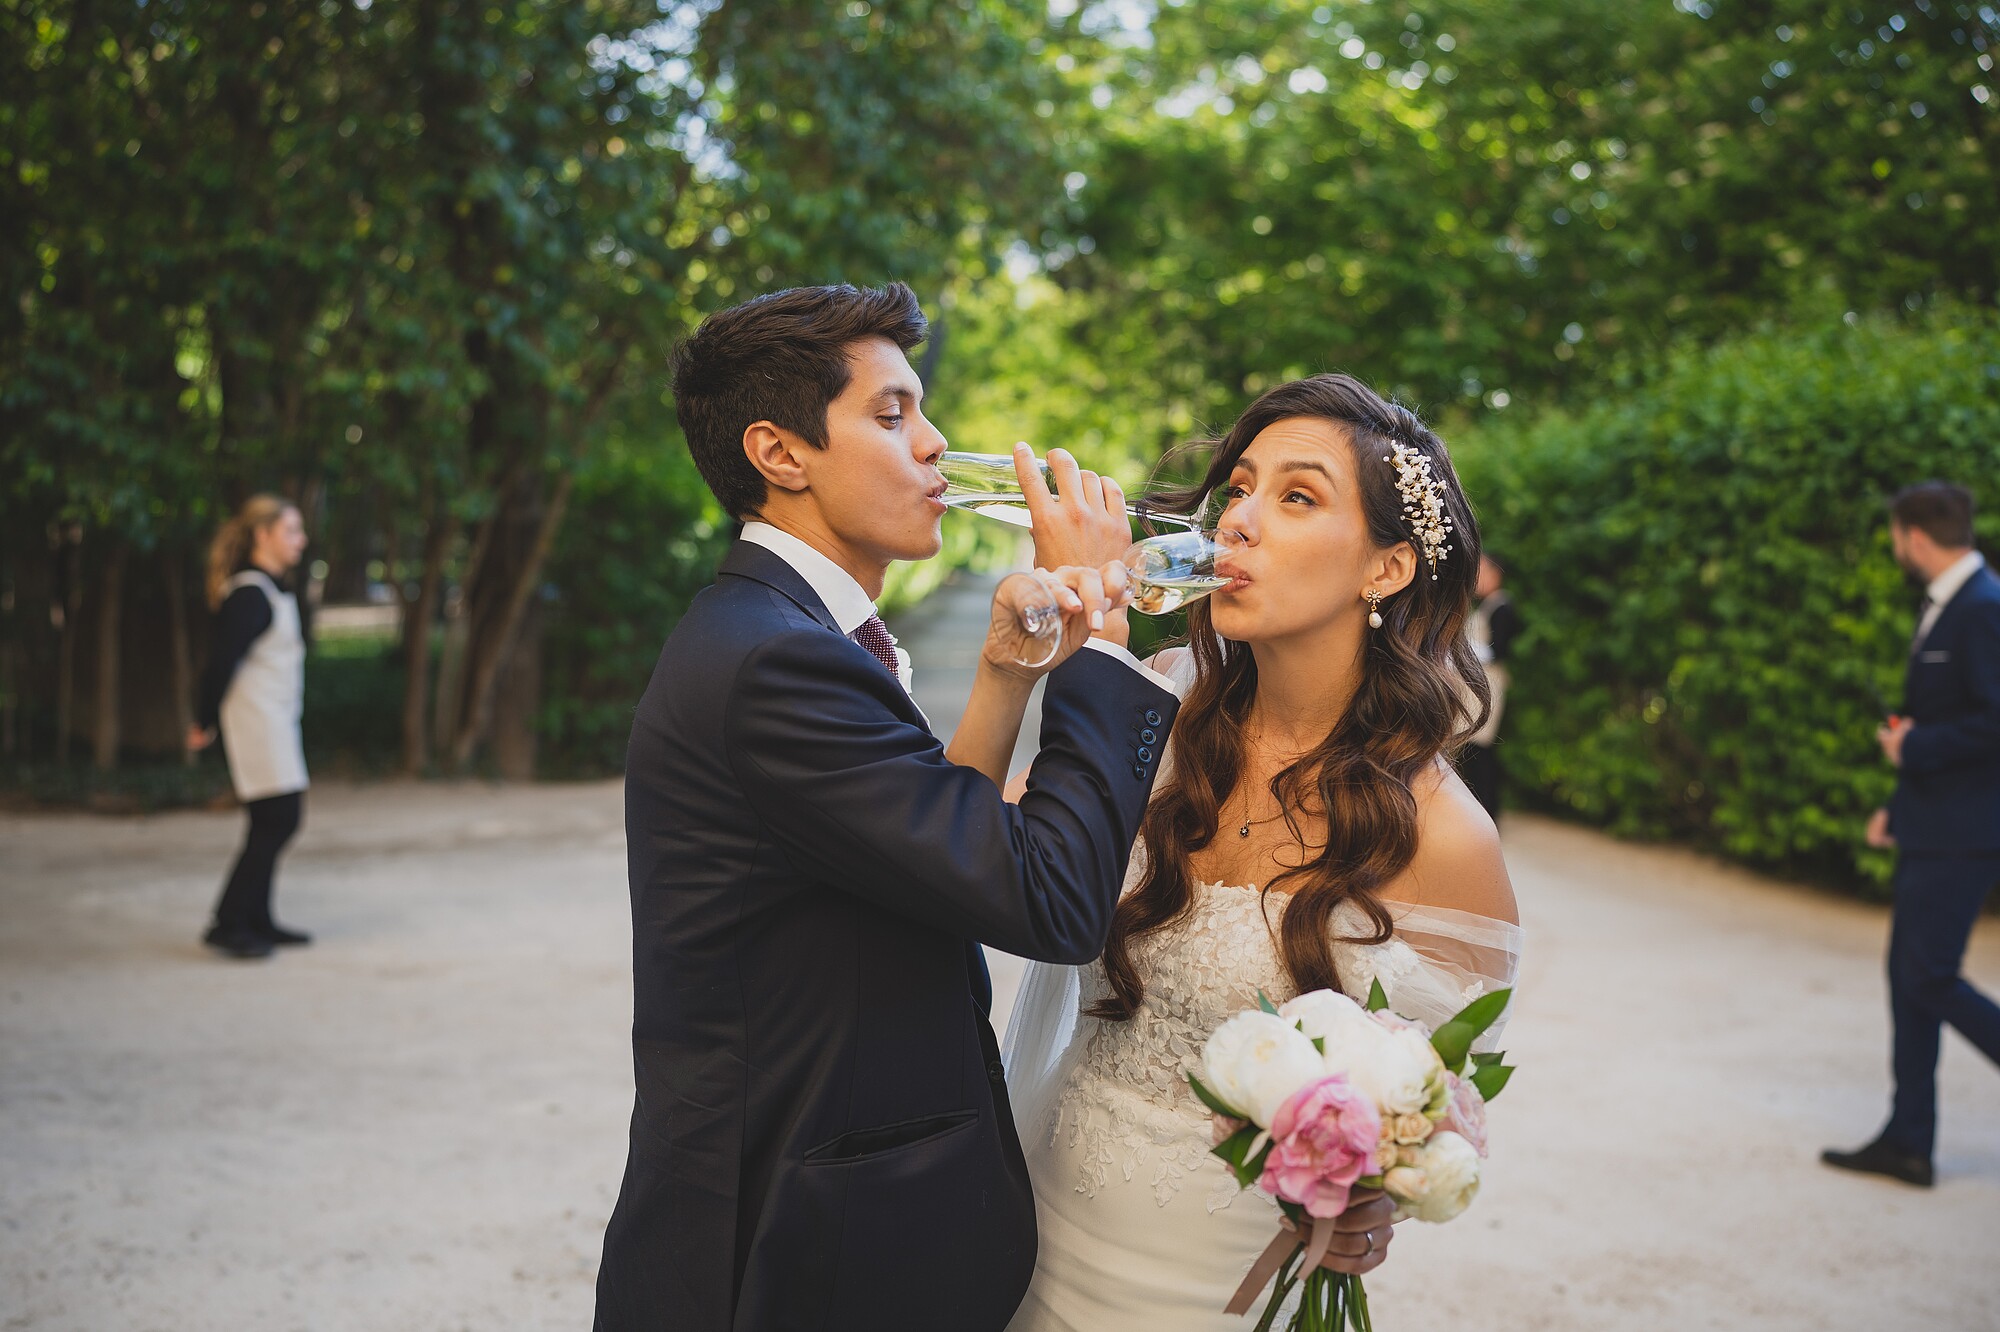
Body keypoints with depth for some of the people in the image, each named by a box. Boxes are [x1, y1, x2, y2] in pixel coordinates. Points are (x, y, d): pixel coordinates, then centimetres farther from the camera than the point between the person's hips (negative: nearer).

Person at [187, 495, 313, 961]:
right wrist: (205, 723, -11)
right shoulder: (249, 593, -16)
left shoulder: (273, 590, 15)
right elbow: (222, 660, -17)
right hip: (256, 719, -10)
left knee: (274, 824, 12)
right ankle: (227, 924, -4)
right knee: (277, 820, -10)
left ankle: (256, 921, 20)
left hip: (277, 721, 10)